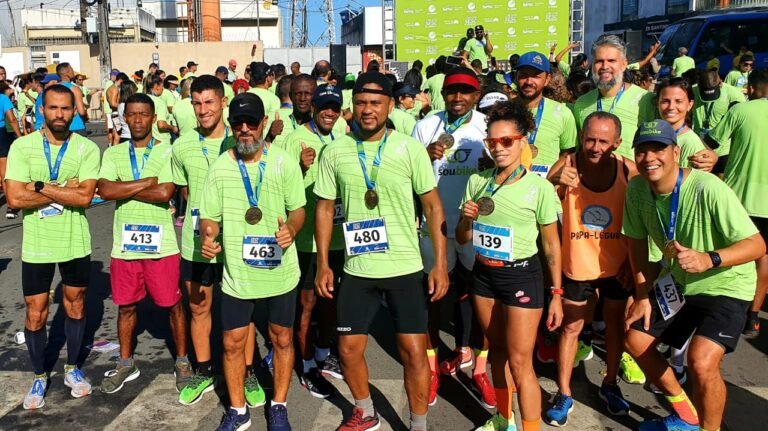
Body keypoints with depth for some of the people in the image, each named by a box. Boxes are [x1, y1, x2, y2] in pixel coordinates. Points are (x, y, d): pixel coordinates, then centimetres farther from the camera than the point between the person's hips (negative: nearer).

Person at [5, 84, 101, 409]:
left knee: (75, 306, 15)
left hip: (75, 243, 1)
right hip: (36, 245, 0)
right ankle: (39, 377, 28)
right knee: (35, 315, 9)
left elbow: (85, 197, -18)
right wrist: (65, 190, -16)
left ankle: (72, 368, 35)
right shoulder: (22, 146, -7)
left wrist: (41, 186, -17)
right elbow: (15, 198, -16)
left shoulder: (87, 149, -7)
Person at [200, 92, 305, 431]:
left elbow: (298, 209, -2)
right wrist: (207, 235, -21)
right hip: (236, 273, 1)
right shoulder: (220, 167, -1)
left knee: (282, 339, 12)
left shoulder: (284, 162, -6)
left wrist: (291, 229, -25)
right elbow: (209, 216, 2)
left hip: (280, 271, -1)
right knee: (233, 343, 9)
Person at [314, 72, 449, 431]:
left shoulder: (411, 149, -6)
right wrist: (323, 264, 3)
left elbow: (433, 206, -3)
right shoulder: (335, 152, 0)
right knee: (349, 349, 11)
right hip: (356, 269, 2)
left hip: (405, 267, -2)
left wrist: (440, 264, -7)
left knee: (413, 350, 2)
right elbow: (324, 208, 7)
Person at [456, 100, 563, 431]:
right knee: (497, 350, 19)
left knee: (519, 362, -4)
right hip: (483, 274, 5)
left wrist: (556, 294, -5)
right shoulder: (477, 181, 0)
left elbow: (552, 245, -4)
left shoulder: (539, 187, -11)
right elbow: (462, 239, 7)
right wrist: (466, 218, -15)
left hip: (521, 276, -5)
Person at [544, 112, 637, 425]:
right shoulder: (566, 166, -15)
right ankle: (563, 394, 24)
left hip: (616, 265, 1)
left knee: (615, 324, 18)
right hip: (577, 265, -1)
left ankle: (610, 385, 39)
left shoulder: (630, 171, -13)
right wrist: (554, 184, -35)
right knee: (571, 328, 10)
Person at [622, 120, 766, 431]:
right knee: (635, 341, 9)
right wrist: (643, 296, 0)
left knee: (701, 362, -24)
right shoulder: (636, 189, -12)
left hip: (725, 287, -6)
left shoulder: (708, 189, -29)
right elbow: (638, 243, 2)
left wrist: (709, 259, -43)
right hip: (675, 283, 7)